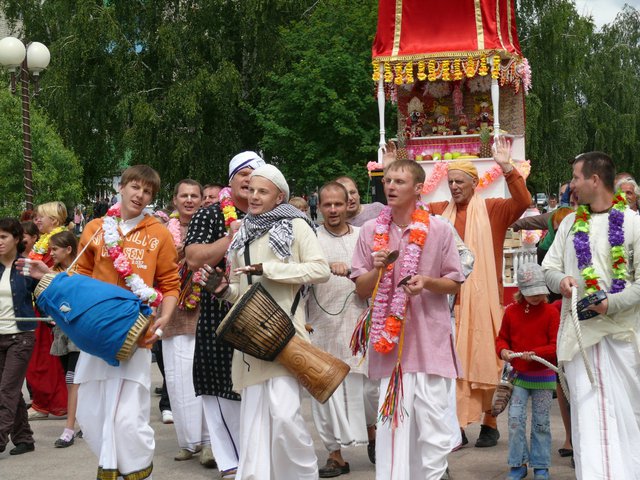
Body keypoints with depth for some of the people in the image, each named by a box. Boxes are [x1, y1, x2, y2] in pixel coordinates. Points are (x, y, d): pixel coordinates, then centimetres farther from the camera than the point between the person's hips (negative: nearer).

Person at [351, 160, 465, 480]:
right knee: (391, 421, 0)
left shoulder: (439, 230, 1)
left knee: (434, 423, -1)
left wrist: (427, 281, -13)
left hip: (430, 339, -1)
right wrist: (377, 269, -11)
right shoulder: (371, 231, 6)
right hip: (389, 337, 1)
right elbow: (360, 289, 10)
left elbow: (455, 285, 6)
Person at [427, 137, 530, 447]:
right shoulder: (438, 212, 11)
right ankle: (455, 425, 9)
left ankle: (490, 424, 13)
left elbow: (523, 202, -12)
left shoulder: (492, 209, 1)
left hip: (482, 298, -3)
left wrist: (507, 168, -24)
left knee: (486, 360, 2)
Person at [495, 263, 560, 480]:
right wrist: (503, 350, -13)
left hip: (543, 377, -1)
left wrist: (536, 353, -22)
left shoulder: (551, 312, -5)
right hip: (518, 375, 1)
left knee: (541, 422, 6)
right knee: (515, 419, -4)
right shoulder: (511, 311, 1)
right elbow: (502, 338, 9)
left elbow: (557, 345, -7)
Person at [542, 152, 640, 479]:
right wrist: (560, 280, -8)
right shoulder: (570, 223, 15)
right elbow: (549, 267, 15)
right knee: (590, 415, -4)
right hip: (580, 331, 3)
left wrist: (613, 303, -20)